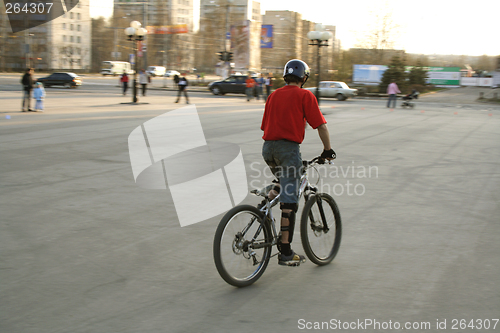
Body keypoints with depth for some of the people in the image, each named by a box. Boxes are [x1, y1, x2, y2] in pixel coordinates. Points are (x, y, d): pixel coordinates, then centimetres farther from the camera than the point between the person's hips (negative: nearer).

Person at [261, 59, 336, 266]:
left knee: (284, 183, 34)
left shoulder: (274, 95, 17)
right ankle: (285, 252, -2)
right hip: (289, 148, -6)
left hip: (268, 148, 6)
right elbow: (321, 126, -2)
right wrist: (328, 150, 10)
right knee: (289, 201, -3)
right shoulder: (305, 96, 2)